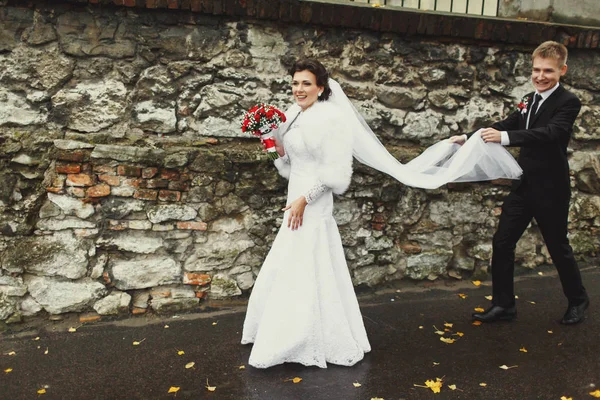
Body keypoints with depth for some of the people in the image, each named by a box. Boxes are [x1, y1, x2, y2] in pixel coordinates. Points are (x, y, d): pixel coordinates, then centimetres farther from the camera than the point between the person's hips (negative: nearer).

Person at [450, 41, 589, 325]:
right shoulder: (530, 101, 10)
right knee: (502, 243, 4)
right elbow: (506, 125, 16)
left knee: (558, 247, 9)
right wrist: (468, 139, 4)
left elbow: (550, 133, -29)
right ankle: (503, 305, 16)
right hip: (523, 186, 6)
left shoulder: (568, 102, -13)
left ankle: (577, 300, 34)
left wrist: (505, 137, -42)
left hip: (551, 190, -6)